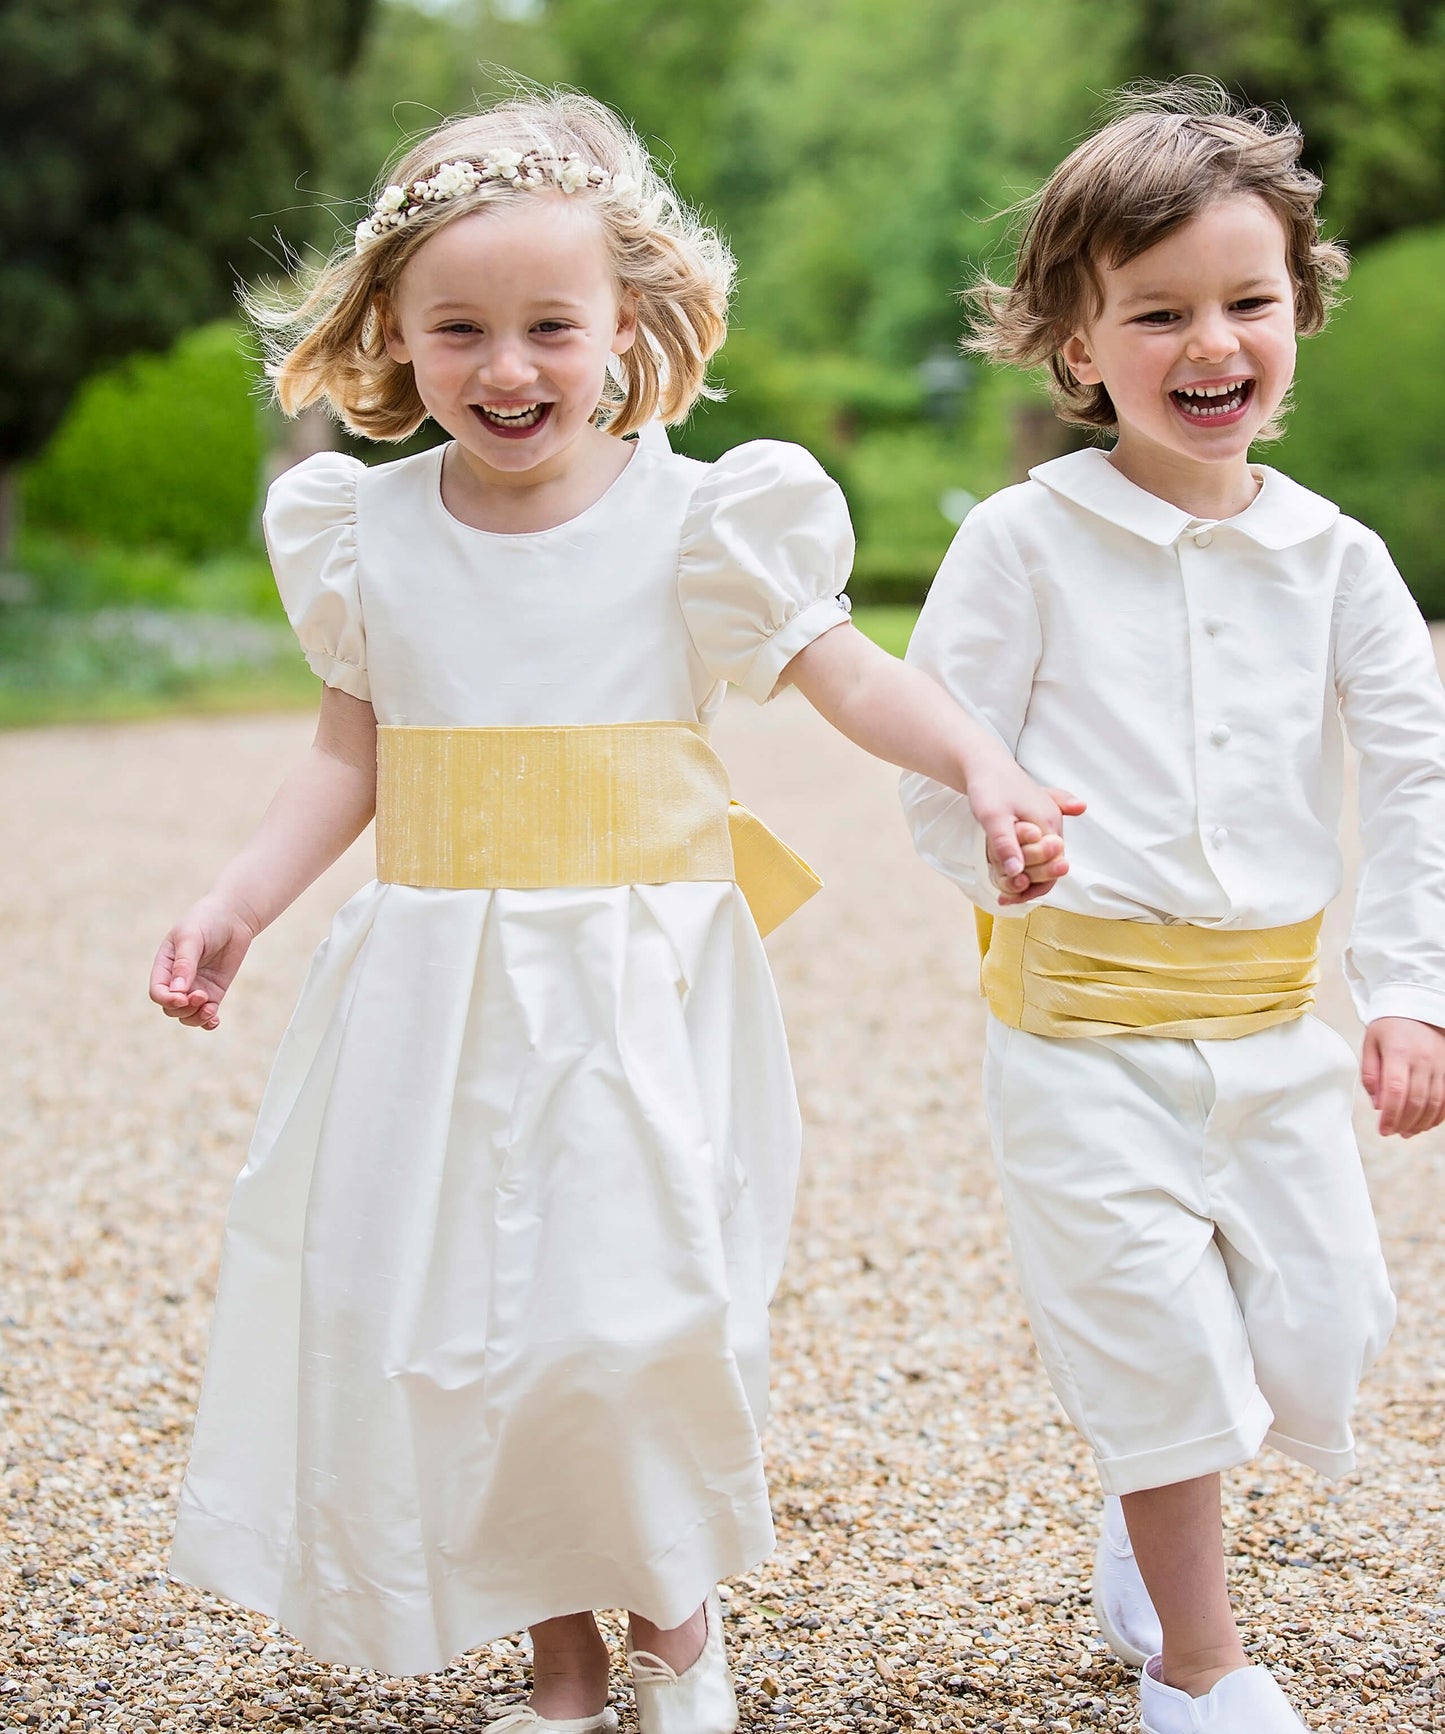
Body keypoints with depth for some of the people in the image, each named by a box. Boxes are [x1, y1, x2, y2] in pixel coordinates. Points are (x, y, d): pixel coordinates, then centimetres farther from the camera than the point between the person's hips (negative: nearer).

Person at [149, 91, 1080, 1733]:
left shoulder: (696, 520, -6)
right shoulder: (367, 531, 3)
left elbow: (846, 673, 1)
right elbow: (352, 750, 12)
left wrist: (983, 769, -16)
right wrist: (236, 906, 3)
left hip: (638, 992, -3)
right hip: (436, 994, 4)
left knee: (633, 1322, -11)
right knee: (443, 1320, 6)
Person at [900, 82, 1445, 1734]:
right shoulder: (1025, 541, -7)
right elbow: (944, 782, -4)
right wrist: (1048, 887, -10)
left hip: (1273, 1019, 4)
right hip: (1085, 1027, -4)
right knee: (1165, 1342, -1)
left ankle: (1148, 1528, 39)